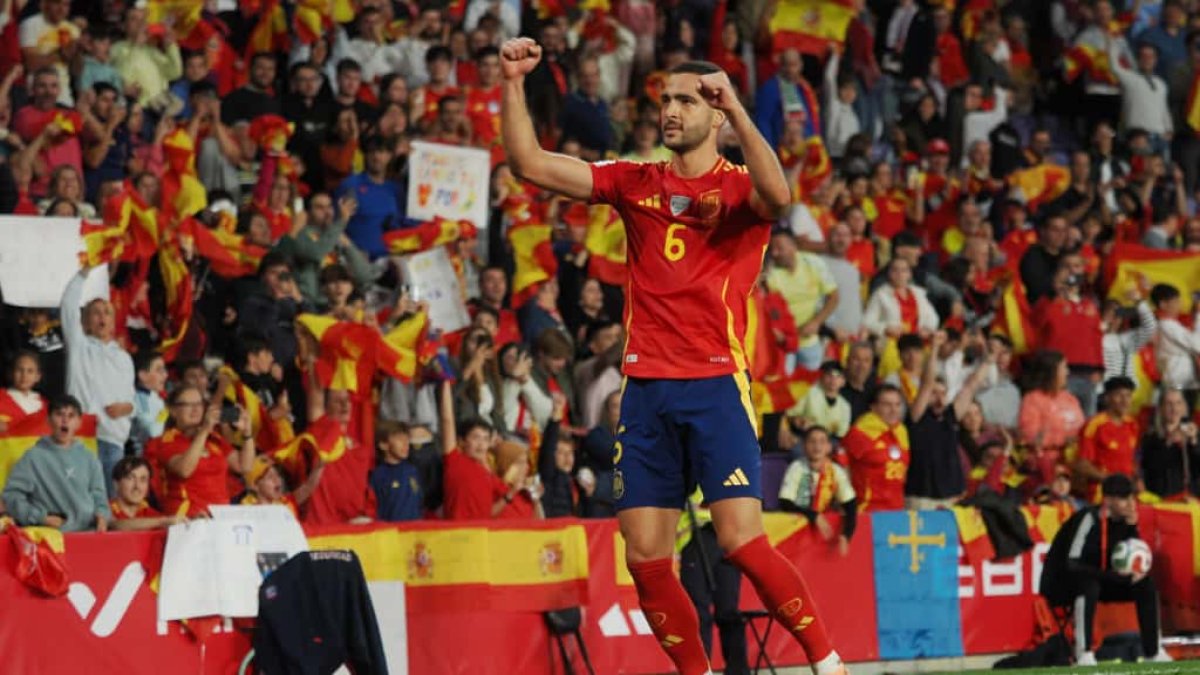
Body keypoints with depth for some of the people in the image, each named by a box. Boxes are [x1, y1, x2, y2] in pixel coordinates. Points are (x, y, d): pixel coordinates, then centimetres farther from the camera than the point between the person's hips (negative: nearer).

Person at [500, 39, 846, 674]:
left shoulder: (739, 188, 1)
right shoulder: (635, 184, 13)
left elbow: (777, 194, -25)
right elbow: (530, 164, 8)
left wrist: (735, 106, -31)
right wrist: (513, 84, -3)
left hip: (715, 386, -5)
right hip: (645, 389, 5)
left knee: (742, 542, -15)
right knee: (645, 560, 0)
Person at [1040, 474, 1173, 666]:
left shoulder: (1123, 520, -4)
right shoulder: (1089, 519, -25)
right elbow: (1072, 565, -30)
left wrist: (1132, 528, -17)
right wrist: (1114, 576, -34)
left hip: (1098, 580, 8)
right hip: (1061, 583, -7)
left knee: (1145, 583, -3)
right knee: (1089, 584, -37)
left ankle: (1153, 651, 4)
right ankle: (1084, 654, -35)